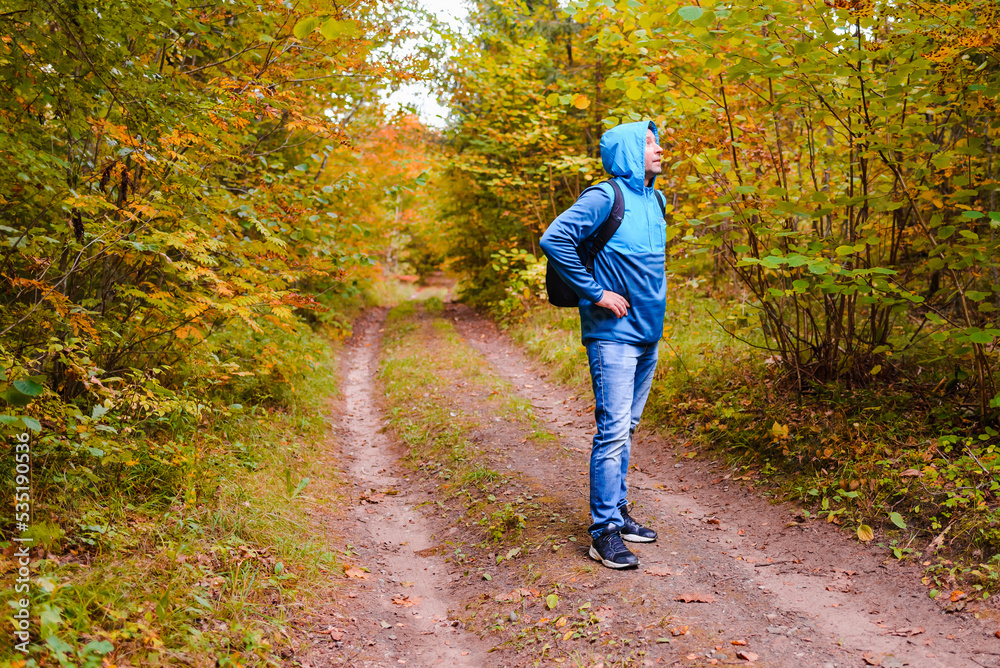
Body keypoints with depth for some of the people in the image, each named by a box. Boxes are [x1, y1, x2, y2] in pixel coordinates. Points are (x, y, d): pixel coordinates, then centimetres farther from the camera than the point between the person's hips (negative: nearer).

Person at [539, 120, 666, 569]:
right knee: (613, 429, -9)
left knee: (626, 428, 15)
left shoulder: (655, 200, 14)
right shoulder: (605, 198, -12)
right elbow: (554, 240, -22)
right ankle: (604, 531, -2)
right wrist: (595, 293, -19)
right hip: (614, 334, -8)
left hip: (648, 333, 8)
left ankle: (618, 512, 26)